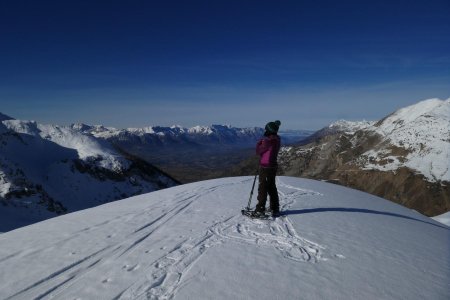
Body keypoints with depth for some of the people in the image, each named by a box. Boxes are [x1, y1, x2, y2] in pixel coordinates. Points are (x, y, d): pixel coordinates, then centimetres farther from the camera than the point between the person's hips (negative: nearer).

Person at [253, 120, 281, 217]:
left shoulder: (268, 140, -20)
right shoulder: (276, 139, 8)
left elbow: (259, 151, -10)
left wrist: (259, 143, 5)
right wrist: (262, 143, 5)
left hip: (265, 166, -9)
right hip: (273, 166, 9)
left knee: (263, 188, -2)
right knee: (271, 187, 17)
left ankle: (260, 209, 3)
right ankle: (275, 209, 24)